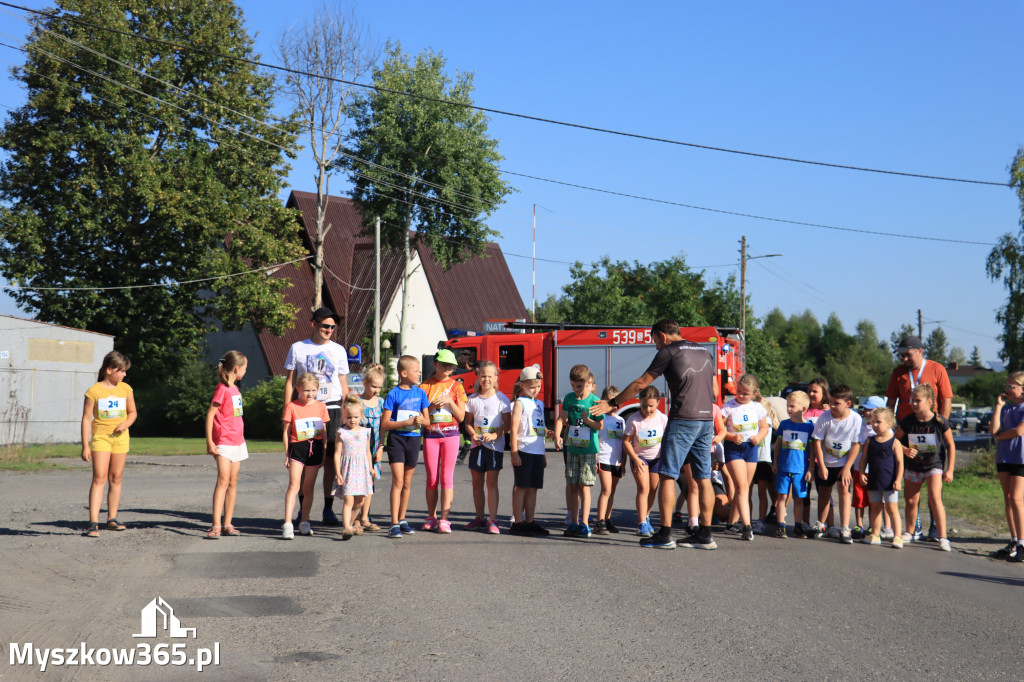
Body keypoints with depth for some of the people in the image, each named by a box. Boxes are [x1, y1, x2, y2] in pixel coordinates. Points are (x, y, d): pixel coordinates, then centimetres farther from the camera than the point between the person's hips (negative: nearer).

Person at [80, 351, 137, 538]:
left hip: (120, 437, 4)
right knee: (99, 478, -11)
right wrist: (85, 445, -7)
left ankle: (112, 519, 17)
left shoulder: (125, 389, 7)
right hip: (100, 437, -4)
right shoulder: (94, 391, -5)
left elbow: (132, 412, 15)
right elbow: (86, 418, -4)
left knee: (116, 478, 8)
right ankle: (93, 523, -14)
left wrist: (126, 423, -8)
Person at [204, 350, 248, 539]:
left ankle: (227, 524, 12)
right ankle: (216, 526, -19)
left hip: (237, 441, 9)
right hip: (223, 442, -9)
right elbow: (210, 414, -14)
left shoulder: (234, 389, 14)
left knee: (233, 482, 8)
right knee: (223, 479, -16)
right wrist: (209, 441, -18)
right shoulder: (222, 389, -12)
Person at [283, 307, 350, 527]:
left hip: (332, 408, 1)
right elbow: (290, 382, 8)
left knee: (331, 459, -1)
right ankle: (302, 509, 9)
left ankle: (328, 509, 6)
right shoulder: (298, 348, 7)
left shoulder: (338, 350, 12)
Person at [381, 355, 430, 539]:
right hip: (396, 439, -5)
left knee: (407, 483, 12)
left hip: (413, 439, 5)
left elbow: (427, 420, 12)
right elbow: (385, 424, -9)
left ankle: (402, 520, 23)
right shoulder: (393, 394, -6)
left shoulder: (420, 393, 7)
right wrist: (407, 422, -17)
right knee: (398, 481, -12)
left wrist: (421, 420, -10)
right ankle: (394, 524, -12)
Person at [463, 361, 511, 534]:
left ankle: (492, 520, -4)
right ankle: (480, 518, 20)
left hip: (495, 445, -4)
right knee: (477, 482, 8)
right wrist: (473, 435, -8)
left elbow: (507, 424, -4)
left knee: (492, 482, -6)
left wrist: (494, 435, -18)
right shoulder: (473, 399, 6)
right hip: (477, 445, 4)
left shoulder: (501, 399, -3)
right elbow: (468, 422, 10)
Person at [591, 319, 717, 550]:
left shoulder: (668, 352, -2)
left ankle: (665, 535, -5)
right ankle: (705, 535, 9)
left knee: (667, 476, -3)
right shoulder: (705, 352, 19)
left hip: (683, 419, -7)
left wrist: (613, 403, 10)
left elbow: (640, 384, 1)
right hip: (706, 421, 7)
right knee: (703, 478, 8)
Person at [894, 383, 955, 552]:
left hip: (934, 465, -3)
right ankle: (908, 533, 30)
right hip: (913, 466, 3)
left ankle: (943, 538, -11)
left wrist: (950, 470, -5)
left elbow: (951, 446, -4)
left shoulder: (940, 422, -14)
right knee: (911, 501, 9)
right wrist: (905, 450, -18)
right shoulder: (907, 422, -9)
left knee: (935, 498, -16)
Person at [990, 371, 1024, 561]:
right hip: (1003, 457, 7)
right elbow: (994, 429, 0)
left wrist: (1000, 435, -1)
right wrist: (998, 406, 0)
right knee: (1008, 498, 7)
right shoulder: (1005, 408, 14)